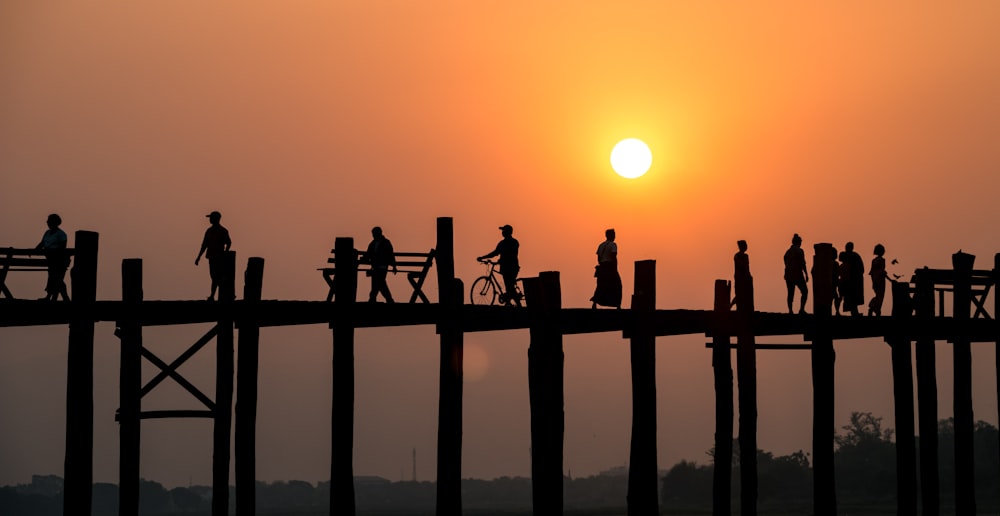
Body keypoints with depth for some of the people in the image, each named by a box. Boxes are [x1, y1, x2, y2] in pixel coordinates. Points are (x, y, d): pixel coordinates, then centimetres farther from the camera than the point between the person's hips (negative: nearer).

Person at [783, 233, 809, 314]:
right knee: (805, 292, 3)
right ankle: (801, 309, -10)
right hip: (798, 274, -6)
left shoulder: (787, 251, 12)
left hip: (788, 274, 6)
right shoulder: (799, 251, -7)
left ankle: (790, 310, 1)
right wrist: (806, 274, -7)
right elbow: (803, 263, -12)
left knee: (790, 293, 8)